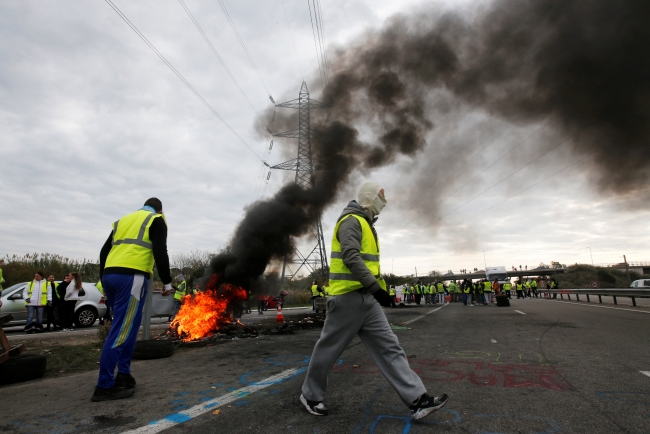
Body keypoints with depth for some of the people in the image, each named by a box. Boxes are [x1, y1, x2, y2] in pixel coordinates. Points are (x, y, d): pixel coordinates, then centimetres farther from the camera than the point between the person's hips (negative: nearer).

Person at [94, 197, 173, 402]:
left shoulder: (123, 220, 26)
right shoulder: (156, 220, 7)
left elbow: (104, 251, 23)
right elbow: (160, 252, -7)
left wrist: (104, 279, 28)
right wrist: (167, 282, -2)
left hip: (110, 275, 8)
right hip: (132, 277, -7)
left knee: (125, 326, 17)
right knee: (122, 329, -4)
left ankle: (123, 375, 21)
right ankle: (104, 386, -1)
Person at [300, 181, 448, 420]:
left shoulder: (365, 224, 20)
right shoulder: (351, 221, -12)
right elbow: (351, 257, -25)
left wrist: (376, 289, 25)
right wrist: (375, 287, -27)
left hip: (367, 298, 10)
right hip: (348, 297, -10)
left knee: (389, 347, 4)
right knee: (329, 349, 6)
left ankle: (417, 399, 7)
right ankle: (310, 395, 25)